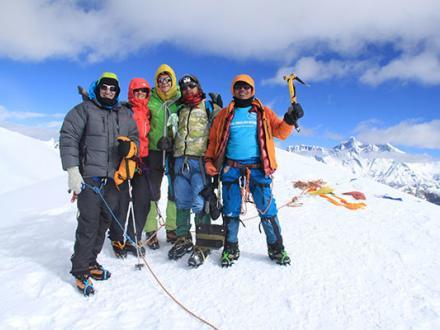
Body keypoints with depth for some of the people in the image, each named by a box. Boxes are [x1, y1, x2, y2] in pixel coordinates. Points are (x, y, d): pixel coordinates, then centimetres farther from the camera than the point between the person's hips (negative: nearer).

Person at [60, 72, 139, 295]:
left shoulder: (125, 115, 16)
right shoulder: (84, 110, 2)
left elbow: (134, 138, 20)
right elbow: (68, 139, -4)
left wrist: (129, 146, -6)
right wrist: (72, 171, -13)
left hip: (114, 179, 5)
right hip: (89, 178, -4)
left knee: (104, 223, 10)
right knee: (89, 224, -5)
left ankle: (90, 261, 26)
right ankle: (81, 271, 8)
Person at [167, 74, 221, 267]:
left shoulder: (209, 107, 10)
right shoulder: (179, 110, 24)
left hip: (200, 160, -5)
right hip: (180, 160, 5)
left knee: (199, 203, -9)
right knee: (181, 202, 9)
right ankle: (183, 238, 21)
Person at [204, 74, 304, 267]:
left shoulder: (263, 113, 13)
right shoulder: (225, 114, 14)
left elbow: (280, 133, 6)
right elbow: (214, 140, 13)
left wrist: (289, 120, -13)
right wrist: (209, 161, 0)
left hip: (258, 168, 0)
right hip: (231, 169, 1)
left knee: (267, 210, 0)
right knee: (231, 211, 6)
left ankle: (276, 248, 17)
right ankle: (230, 248, 21)